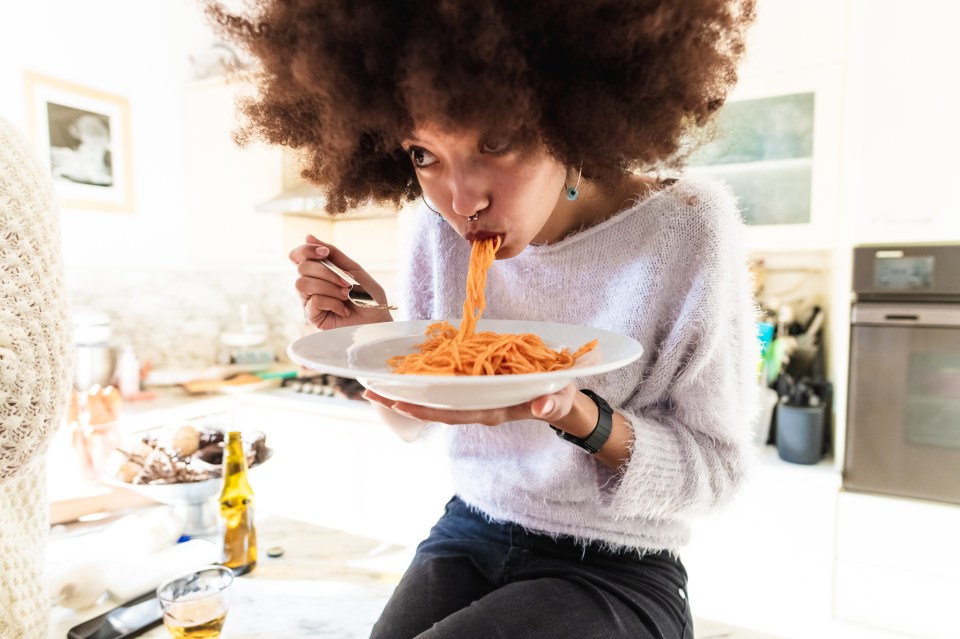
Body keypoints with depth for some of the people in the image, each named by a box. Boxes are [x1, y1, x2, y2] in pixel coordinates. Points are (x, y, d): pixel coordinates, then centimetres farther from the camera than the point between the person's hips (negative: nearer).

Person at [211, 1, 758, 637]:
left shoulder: (686, 228, -20)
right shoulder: (439, 227, -10)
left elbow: (715, 467, -13)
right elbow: (413, 421, 2)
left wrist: (574, 413, -32)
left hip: (617, 570, -3)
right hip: (470, 532, 4)